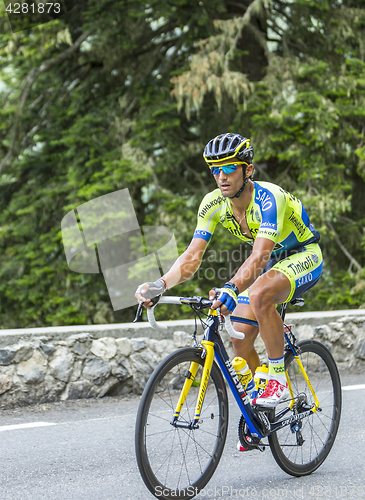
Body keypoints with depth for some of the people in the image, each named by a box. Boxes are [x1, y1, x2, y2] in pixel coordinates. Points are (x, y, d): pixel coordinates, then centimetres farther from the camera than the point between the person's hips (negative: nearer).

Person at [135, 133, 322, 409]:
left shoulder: (269, 198, -33)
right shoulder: (213, 203, -14)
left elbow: (259, 256, -45)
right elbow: (192, 256, -17)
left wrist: (232, 289, -63)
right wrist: (159, 285, -35)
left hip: (303, 256, -7)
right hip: (269, 261, 7)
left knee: (259, 296, -37)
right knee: (240, 342, -4)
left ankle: (279, 380, -21)